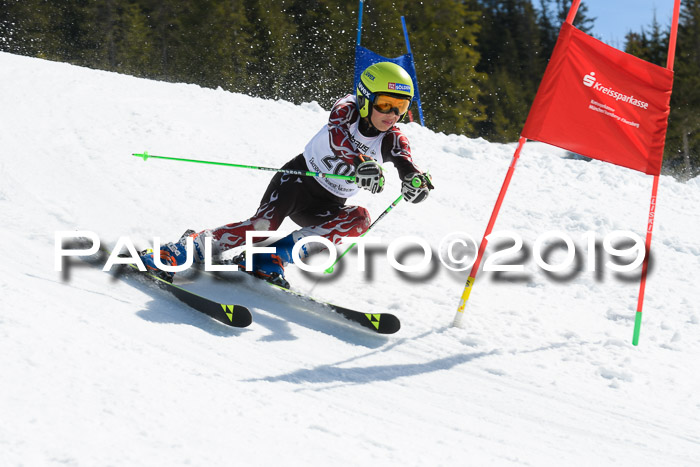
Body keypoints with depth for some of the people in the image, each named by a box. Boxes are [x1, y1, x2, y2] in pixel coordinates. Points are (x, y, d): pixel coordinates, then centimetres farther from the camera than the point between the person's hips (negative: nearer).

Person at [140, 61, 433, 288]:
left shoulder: (392, 139, -6)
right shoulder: (346, 110, -15)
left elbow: (407, 163, -26)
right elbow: (337, 136, -38)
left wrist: (418, 180, -51)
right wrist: (361, 162, -58)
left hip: (325, 207, 4)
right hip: (297, 180, -4)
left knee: (359, 219, -27)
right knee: (263, 226, -29)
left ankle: (270, 259, -27)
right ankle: (178, 251, -22)